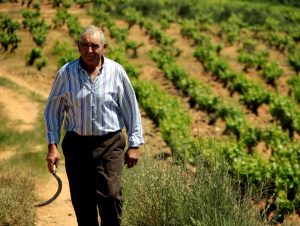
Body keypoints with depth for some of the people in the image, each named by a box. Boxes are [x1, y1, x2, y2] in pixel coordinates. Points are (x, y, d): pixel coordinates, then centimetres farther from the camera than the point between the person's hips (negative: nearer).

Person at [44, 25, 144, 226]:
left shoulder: (116, 72, 0)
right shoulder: (66, 73, 1)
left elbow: (131, 109, 7)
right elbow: (53, 109, 7)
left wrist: (134, 145, 5)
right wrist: (52, 145, 0)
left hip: (110, 144, -1)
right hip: (76, 144, 1)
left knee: (111, 195, -12)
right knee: (82, 202, 4)